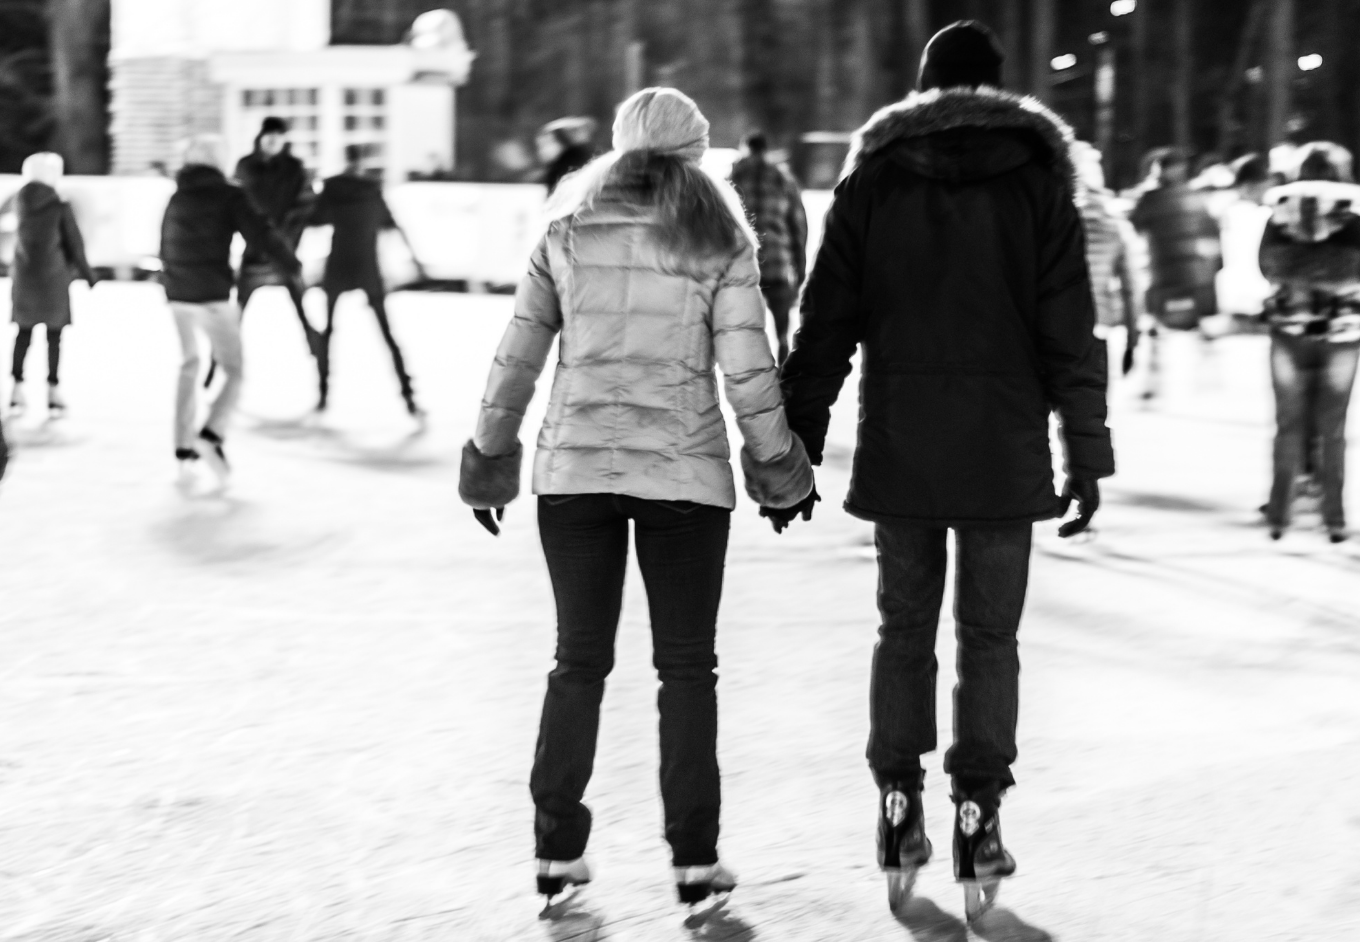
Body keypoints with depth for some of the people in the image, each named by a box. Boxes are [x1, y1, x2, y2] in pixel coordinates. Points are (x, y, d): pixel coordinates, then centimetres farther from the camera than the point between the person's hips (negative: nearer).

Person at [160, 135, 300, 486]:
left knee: (189, 367, 20)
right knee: (233, 374, 1)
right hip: (213, 297, -6)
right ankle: (211, 436, -24)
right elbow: (261, 235, -14)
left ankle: (184, 451, 14)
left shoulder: (176, 200, 11)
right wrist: (295, 266, -5)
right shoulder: (229, 196, -5)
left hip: (179, 296, 6)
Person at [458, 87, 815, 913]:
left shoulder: (566, 234, 5)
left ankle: (558, 850, 11)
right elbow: (748, 368, -7)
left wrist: (490, 454, 15)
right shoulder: (720, 242, -2)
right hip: (684, 473, -2)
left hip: (575, 470, 2)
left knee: (579, 660, 11)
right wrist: (778, 461, 5)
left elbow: (517, 359, 5)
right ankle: (694, 858, 7)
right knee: (687, 666, 8)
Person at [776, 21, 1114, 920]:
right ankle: (979, 821, 4)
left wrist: (797, 441, 8)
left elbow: (826, 323, 3)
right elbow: (1070, 334, -2)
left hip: (898, 449, 1)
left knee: (905, 630, 12)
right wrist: (1088, 455, 2)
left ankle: (900, 812, 11)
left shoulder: (872, 179, 3)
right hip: (1005, 453, -1)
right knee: (989, 637, 6)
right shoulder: (1039, 181, 0)